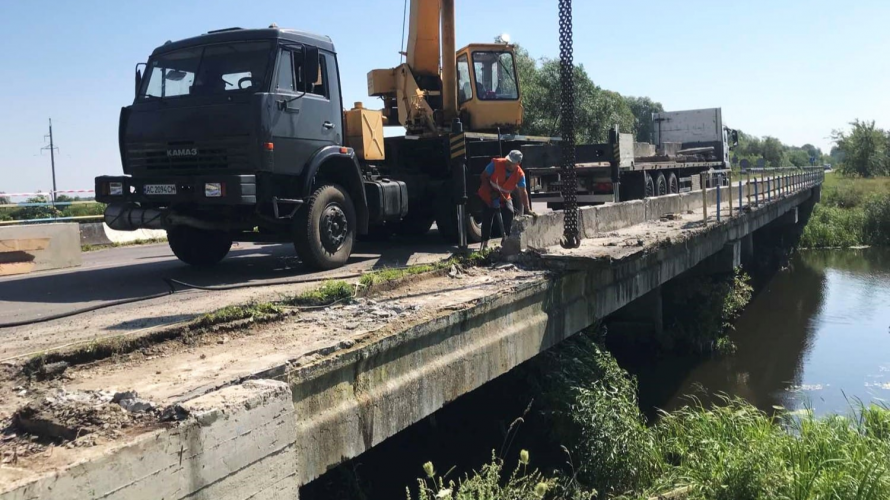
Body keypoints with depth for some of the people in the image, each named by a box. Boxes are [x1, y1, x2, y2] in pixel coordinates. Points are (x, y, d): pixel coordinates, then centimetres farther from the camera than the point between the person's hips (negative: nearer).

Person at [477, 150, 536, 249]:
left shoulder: (520, 174, -20)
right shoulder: (496, 164, -25)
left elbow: (523, 193, -21)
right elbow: (484, 177, -16)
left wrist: (528, 210, -30)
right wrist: (491, 191, -25)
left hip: (504, 197, 2)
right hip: (488, 196, -2)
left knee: (509, 213, -14)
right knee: (487, 219, -7)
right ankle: (485, 243, 3)